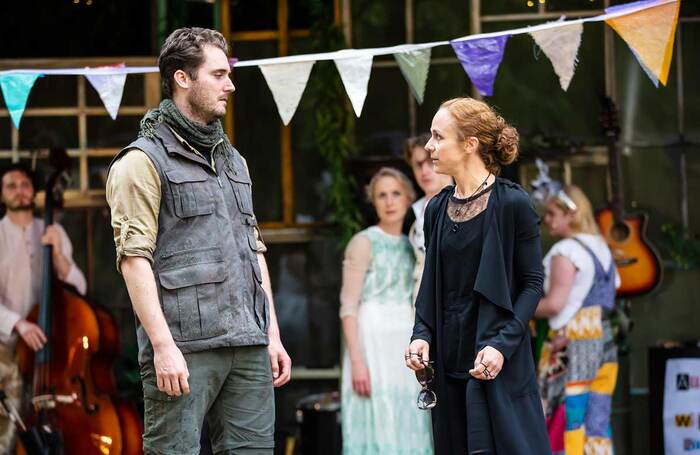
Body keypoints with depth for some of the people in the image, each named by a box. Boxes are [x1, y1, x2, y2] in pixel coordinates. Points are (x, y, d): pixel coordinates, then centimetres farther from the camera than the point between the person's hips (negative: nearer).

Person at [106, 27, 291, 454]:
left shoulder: (233, 159, 21)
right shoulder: (145, 160, -2)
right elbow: (134, 257, -10)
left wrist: (273, 334, 16)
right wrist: (163, 346, -17)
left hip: (249, 347, 7)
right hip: (184, 348, -7)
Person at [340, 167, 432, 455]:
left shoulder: (410, 246, 14)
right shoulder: (364, 243, -4)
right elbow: (348, 307, -10)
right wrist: (357, 360, -19)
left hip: (405, 350, 6)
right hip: (373, 345, -6)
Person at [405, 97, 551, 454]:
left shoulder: (512, 204, -8)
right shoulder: (437, 209, 9)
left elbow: (532, 283, -7)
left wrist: (503, 344, -18)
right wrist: (422, 335, -2)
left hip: (496, 362, -6)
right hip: (448, 362, 6)